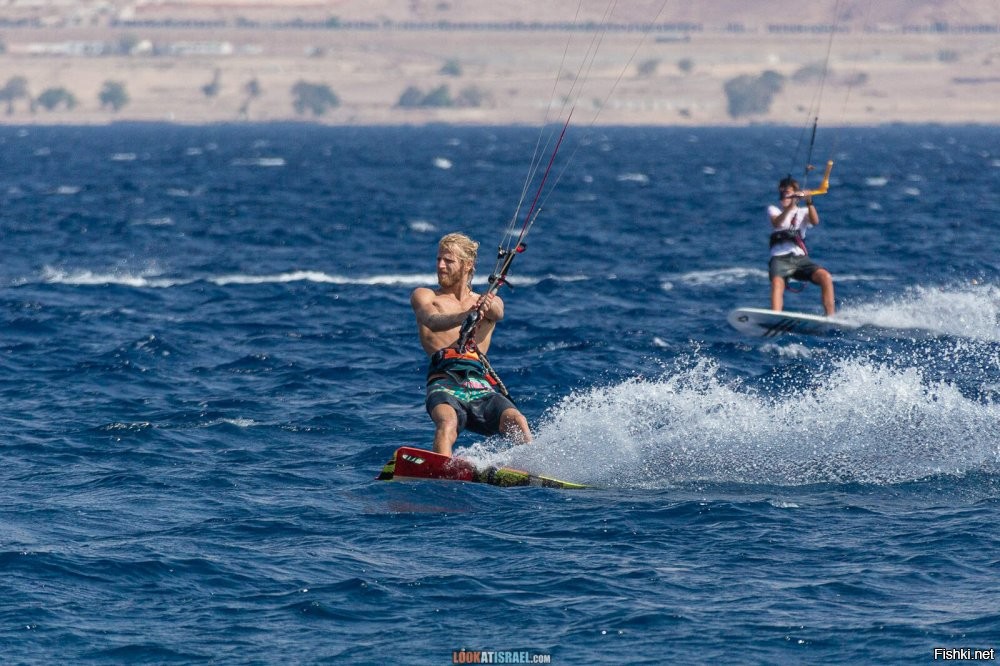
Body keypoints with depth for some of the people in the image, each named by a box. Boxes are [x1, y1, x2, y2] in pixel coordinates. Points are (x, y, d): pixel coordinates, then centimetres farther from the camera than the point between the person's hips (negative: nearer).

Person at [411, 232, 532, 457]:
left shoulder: (491, 302, 25)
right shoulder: (424, 296, 17)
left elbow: (498, 313, 0)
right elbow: (432, 321, -6)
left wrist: (488, 305, -28)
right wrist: (464, 316, -30)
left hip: (481, 387, 3)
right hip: (444, 381, -3)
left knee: (517, 422, -26)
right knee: (447, 422, -35)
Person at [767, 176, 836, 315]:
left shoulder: (803, 212, 18)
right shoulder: (773, 209, 14)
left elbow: (815, 222, -6)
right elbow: (776, 223, -10)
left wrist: (809, 203, -23)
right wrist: (790, 206, -25)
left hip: (800, 258, 2)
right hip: (780, 258, -2)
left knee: (825, 277, -22)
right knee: (777, 282, -33)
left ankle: (830, 317, -19)